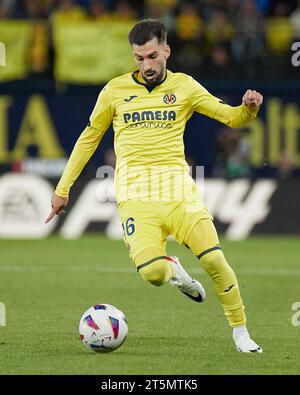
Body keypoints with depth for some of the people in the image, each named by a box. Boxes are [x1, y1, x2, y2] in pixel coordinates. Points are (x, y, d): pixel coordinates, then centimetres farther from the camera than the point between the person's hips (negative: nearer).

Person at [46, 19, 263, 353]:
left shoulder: (183, 86, 7)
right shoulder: (115, 90, 6)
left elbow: (232, 118, 5)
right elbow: (89, 138, 16)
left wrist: (248, 108, -19)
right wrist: (63, 188, 15)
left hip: (178, 187, 1)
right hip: (135, 193, -1)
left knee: (215, 261, -14)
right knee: (152, 273, -22)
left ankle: (240, 333, 5)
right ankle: (172, 269, 17)